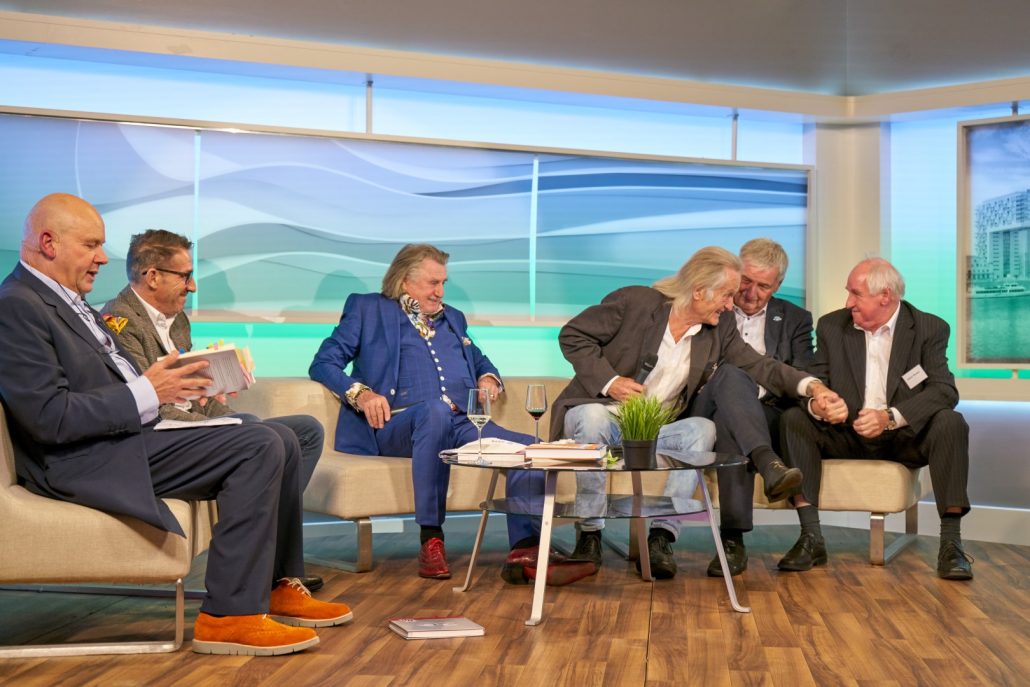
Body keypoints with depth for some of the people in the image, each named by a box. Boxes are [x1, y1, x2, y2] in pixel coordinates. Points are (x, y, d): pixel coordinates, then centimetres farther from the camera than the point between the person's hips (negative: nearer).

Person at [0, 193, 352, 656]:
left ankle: (279, 586, 14)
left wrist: (171, 384, 3)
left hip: (130, 430, 10)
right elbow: (51, 417, -21)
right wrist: (147, 393, -17)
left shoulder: (66, 301, 19)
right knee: (261, 447, -22)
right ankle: (228, 616, -18)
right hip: (86, 460, -10)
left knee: (281, 442, 4)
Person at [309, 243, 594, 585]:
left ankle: (526, 550, -34)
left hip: (463, 423, 5)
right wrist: (360, 393, -11)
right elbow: (322, 363, 9)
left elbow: (480, 361, 41)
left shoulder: (452, 319, 31)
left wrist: (489, 378, 15)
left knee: (530, 447, -22)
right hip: (396, 425, -5)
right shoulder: (367, 308, 16)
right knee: (436, 410, -40)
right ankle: (431, 539, -36)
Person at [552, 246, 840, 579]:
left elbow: (760, 366, -1)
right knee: (593, 419, -38)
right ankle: (589, 535, -28)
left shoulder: (720, 331, 5)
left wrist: (810, 385, -17)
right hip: (604, 412, -4)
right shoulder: (633, 301, -11)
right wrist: (609, 380, -19)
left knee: (703, 429, -23)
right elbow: (572, 335, -7)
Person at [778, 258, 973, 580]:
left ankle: (951, 543, -27)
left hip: (905, 436, -2)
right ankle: (811, 539, -26)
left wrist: (890, 417, -32)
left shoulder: (930, 329, -4)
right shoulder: (831, 326, 4)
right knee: (794, 419, -23)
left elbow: (945, 390, -16)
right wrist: (817, 405, -28)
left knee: (950, 422, -30)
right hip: (845, 434, 2)